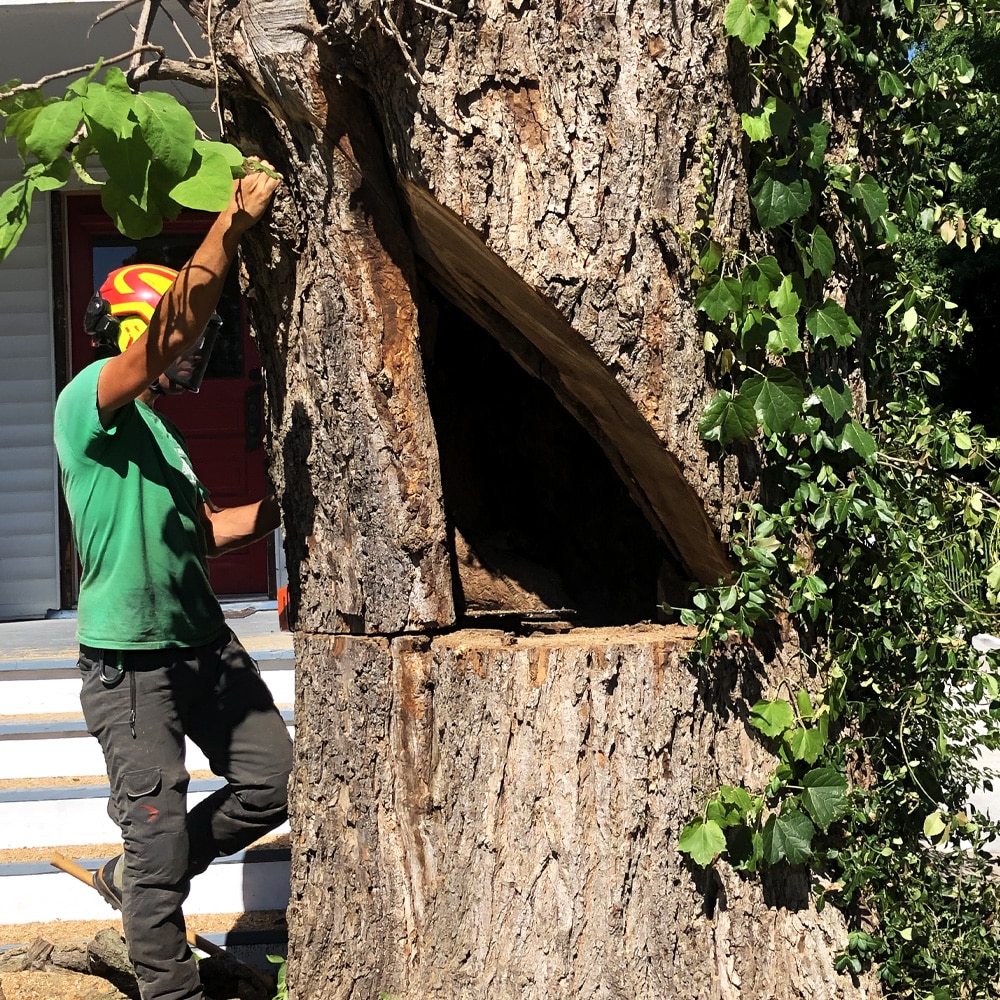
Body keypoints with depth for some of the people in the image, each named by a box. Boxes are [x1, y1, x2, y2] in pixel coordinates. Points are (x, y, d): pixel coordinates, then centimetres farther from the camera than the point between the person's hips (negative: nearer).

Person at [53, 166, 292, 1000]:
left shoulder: (157, 430, 17)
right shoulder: (89, 402, -12)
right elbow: (175, 324, -28)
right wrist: (234, 220, -29)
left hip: (205, 642, 9)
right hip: (131, 658, -9)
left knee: (274, 783, 8)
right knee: (160, 826, -2)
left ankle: (136, 879, 26)